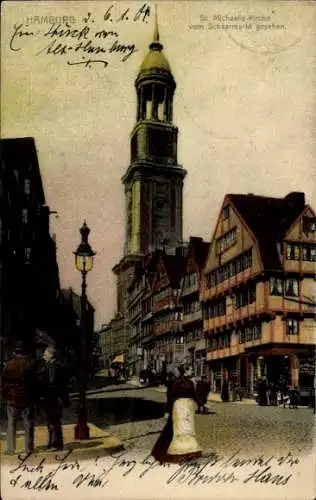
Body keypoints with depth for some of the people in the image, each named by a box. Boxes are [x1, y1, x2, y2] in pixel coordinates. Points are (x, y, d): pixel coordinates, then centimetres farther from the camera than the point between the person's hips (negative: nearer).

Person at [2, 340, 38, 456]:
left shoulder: (9, 364, -1)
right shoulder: (30, 363, -7)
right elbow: (34, 381, -5)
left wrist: (4, 395, 12)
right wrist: (35, 396, 2)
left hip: (12, 398, 2)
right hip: (27, 398, -2)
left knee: (11, 425, 11)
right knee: (28, 425, 4)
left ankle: (11, 448, 10)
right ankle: (28, 448, 3)